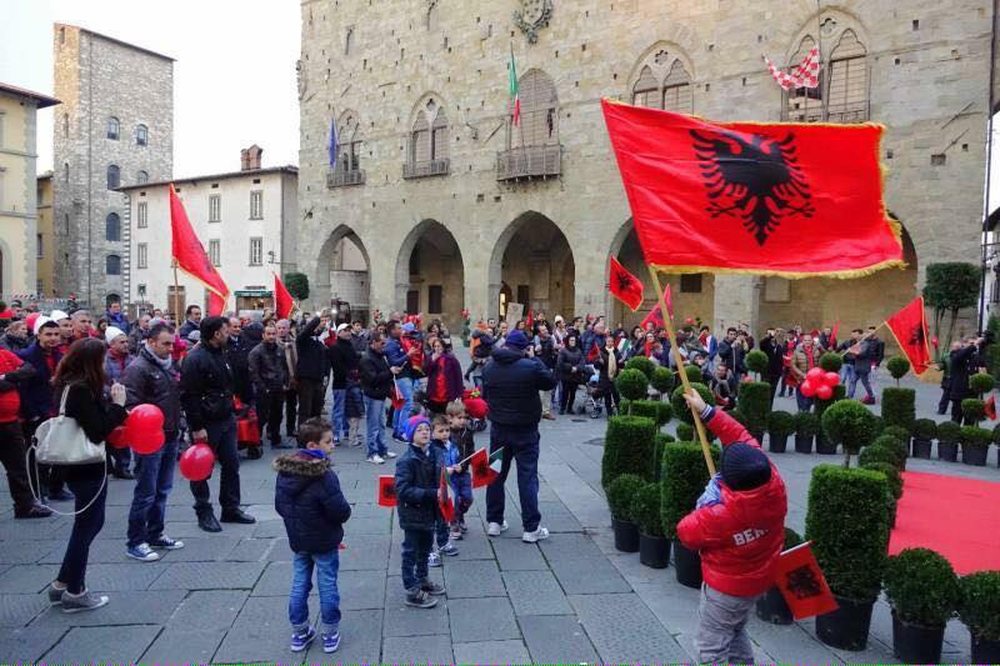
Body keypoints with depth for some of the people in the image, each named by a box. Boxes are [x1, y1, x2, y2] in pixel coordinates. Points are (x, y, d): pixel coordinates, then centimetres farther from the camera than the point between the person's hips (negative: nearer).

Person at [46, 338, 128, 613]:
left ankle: (61, 584, 28)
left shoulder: (71, 385, 9)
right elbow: (98, 431, -22)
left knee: (91, 522, 19)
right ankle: (74, 592, 16)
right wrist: (117, 405, -17)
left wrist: (112, 407, 1)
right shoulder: (81, 390, -21)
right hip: (87, 468, -10)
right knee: (87, 525, 4)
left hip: (81, 466, 10)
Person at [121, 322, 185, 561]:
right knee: (146, 493, -2)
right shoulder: (138, 368, -13)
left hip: (170, 438, 8)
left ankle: (155, 535, 27)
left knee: (163, 490, 15)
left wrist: (178, 429, 21)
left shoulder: (170, 365, 13)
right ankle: (135, 542, 9)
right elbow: (132, 405, -20)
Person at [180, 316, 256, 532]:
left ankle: (231, 508, 23)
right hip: (206, 424, -9)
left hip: (226, 420, 9)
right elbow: (188, 396, -20)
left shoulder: (220, 354, 11)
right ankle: (204, 512, 17)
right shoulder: (195, 359, -17)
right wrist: (196, 428, -20)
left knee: (231, 464, 12)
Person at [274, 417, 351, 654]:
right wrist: (345, 510, -3)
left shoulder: (284, 470, -5)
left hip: (298, 539, 6)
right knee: (327, 586, 8)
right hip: (324, 541, -6)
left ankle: (299, 632, 27)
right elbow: (341, 511, -25)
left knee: (299, 584, 16)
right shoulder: (323, 475, -27)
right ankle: (330, 635, 19)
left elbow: (280, 505, 5)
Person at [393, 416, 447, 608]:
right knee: (411, 552, 5)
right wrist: (431, 493, -29)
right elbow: (403, 490, -26)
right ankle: (412, 592, 17)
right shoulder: (407, 461, -21)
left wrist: (441, 492, -1)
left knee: (426, 548, 23)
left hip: (429, 512, 8)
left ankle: (422, 579, 42)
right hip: (413, 515, -8)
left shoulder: (432, 455, 2)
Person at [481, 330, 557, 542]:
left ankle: (494, 521, 22)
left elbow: (485, 395, 9)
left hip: (498, 429, 4)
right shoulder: (530, 367, -18)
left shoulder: (489, 367, -2)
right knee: (528, 476, 2)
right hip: (525, 430, -4)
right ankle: (531, 528, 6)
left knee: (496, 474, 15)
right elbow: (550, 381, -2)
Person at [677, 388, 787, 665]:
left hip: (727, 586, -7)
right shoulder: (774, 485, -24)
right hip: (760, 579, 7)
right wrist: (707, 412, -9)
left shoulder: (720, 516, -37)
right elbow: (742, 438, -12)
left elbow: (686, 533, -16)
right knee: (736, 632, 29)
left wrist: (706, 504, -12)